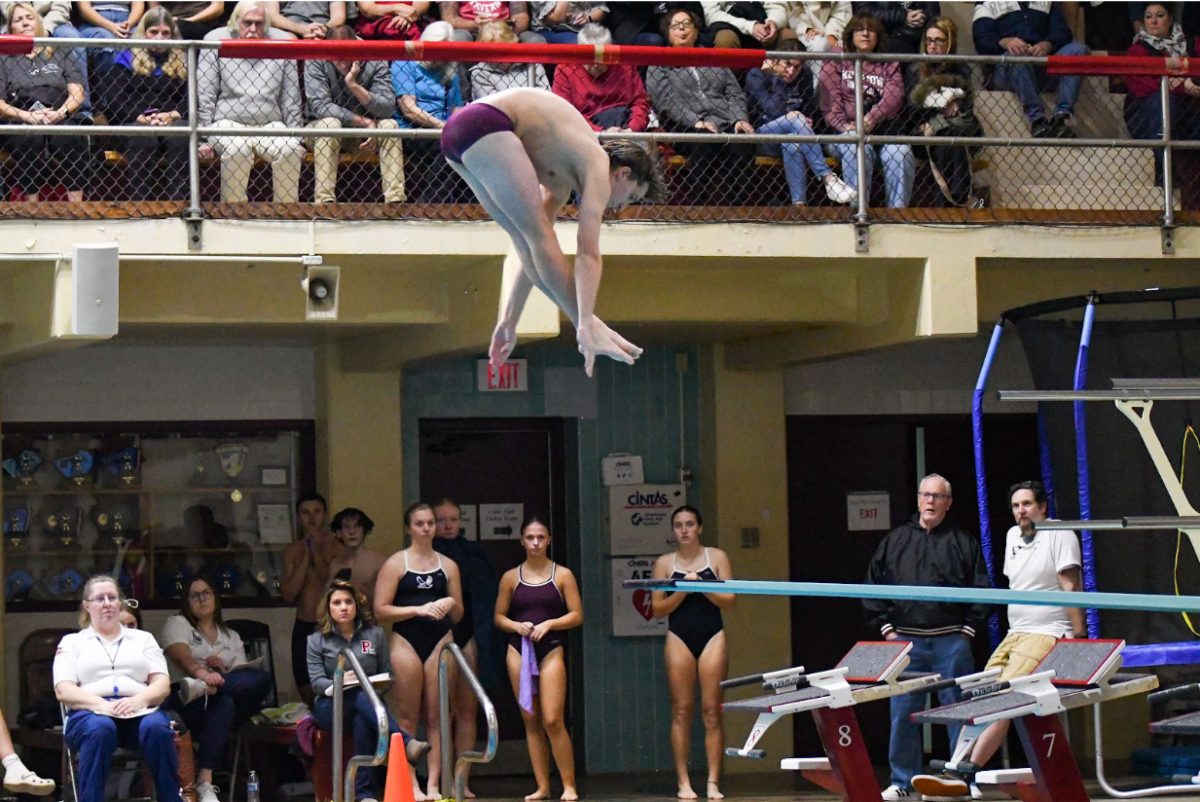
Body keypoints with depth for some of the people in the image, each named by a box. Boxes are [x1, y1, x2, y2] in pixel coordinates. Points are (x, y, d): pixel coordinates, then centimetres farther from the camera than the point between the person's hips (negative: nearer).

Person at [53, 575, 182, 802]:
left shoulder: (143, 638, 25)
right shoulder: (72, 642, 20)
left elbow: (162, 685, 12)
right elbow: (63, 690, 4)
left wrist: (138, 700, -12)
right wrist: (102, 705, -15)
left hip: (139, 712, 1)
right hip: (90, 714, -1)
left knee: (158, 728, -36)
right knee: (100, 730, -39)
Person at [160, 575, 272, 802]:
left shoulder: (231, 637, 30)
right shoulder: (177, 624, 14)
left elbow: (242, 674, 16)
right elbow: (181, 657, -11)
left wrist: (223, 671, -10)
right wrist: (201, 672, -36)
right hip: (181, 703, -4)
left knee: (261, 679, -33)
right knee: (224, 704, -42)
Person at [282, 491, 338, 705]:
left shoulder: (335, 546, -2)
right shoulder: (293, 551, 6)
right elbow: (289, 593, -4)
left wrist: (318, 554, -16)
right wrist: (306, 556, -9)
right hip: (304, 628, 3)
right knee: (308, 698, 7)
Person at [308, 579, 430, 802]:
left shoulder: (375, 635, 15)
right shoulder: (317, 641, 10)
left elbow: (388, 675, 15)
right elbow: (317, 683, -1)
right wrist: (339, 682, -22)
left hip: (368, 700, 2)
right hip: (331, 707, -2)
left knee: (362, 720, -40)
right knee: (361, 697, -40)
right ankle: (406, 743, -58)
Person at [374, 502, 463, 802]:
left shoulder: (448, 566, 11)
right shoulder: (395, 563, 2)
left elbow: (458, 616, 16)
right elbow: (381, 611, -4)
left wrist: (451, 604, -6)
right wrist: (419, 609, -14)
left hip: (440, 642, 3)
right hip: (407, 642, -3)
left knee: (437, 717, 1)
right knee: (407, 718, -1)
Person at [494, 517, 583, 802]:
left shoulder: (562, 575, 4)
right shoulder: (511, 577, 8)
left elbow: (576, 616, 2)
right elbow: (499, 617, 11)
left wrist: (549, 624, -12)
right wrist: (516, 626, -8)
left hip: (551, 650, -3)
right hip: (519, 650, 3)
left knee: (553, 720, -11)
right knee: (530, 720, 3)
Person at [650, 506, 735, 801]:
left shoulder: (716, 557, 6)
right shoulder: (664, 563, 7)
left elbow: (730, 601, 2)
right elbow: (658, 609, 4)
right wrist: (682, 591, -10)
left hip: (712, 637, 0)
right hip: (679, 638, 0)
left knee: (712, 711, -4)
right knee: (681, 711, -2)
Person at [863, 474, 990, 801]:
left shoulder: (964, 542, 6)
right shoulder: (895, 541, 11)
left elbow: (980, 590, 5)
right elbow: (873, 587, 12)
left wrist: (968, 629, -2)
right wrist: (885, 627, 4)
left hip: (952, 641, -2)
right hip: (905, 639, 2)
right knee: (903, 712, 3)